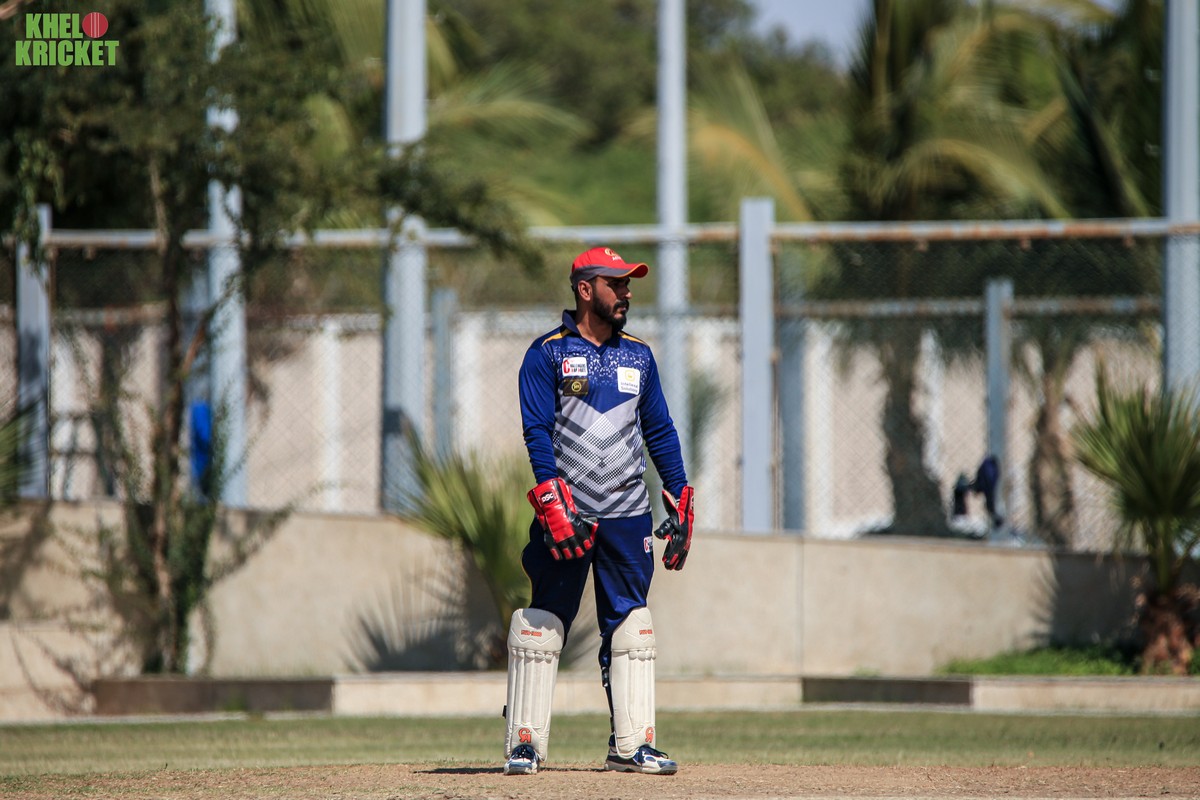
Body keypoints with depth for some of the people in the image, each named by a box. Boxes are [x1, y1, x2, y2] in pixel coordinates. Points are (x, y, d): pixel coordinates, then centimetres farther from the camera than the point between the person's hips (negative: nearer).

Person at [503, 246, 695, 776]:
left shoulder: (637, 357, 15)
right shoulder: (548, 354, 0)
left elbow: (660, 433, 17)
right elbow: (537, 432, -9)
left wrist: (680, 499, 9)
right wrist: (552, 500, -20)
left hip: (626, 514, 4)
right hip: (565, 513, -4)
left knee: (629, 628, 3)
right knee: (542, 627, -3)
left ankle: (632, 744, 5)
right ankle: (524, 744, 1)